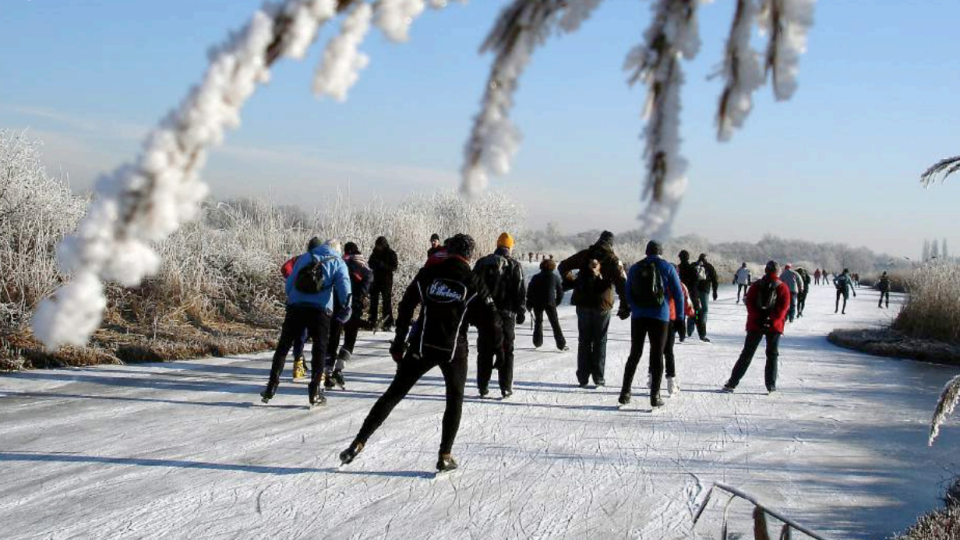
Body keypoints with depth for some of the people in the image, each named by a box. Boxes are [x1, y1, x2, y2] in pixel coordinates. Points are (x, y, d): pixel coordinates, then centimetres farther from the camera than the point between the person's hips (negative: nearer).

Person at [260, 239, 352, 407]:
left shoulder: (304, 257, 18)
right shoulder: (338, 263, 9)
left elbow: (290, 282, 16)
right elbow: (343, 285, -6)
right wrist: (346, 308, -2)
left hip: (296, 306, 3)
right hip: (321, 309, -2)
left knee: (283, 346, 10)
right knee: (319, 349, 8)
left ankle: (271, 388, 8)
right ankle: (314, 392, 4)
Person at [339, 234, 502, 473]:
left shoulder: (427, 274, 4)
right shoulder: (473, 282, -2)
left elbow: (405, 308, 7)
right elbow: (489, 319, -2)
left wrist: (399, 343, 14)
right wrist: (498, 343, 16)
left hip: (422, 347, 2)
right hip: (454, 350, -1)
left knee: (393, 394, 7)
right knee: (455, 400, 19)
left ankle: (358, 443, 1)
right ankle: (445, 456, 13)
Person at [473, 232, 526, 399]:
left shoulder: (482, 263, 5)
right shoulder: (514, 265, -2)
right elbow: (521, 291, -4)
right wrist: (521, 312, 4)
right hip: (506, 314, -2)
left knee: (484, 351, 9)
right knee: (506, 351, 5)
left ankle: (483, 386, 8)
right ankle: (506, 387, 2)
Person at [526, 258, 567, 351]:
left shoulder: (535, 278, 2)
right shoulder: (555, 277, 1)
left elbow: (529, 291, 0)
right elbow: (560, 291, 5)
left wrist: (529, 305, 8)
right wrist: (557, 302, 20)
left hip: (537, 304, 1)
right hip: (550, 303, -1)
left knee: (538, 322, 19)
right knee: (555, 323, 3)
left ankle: (537, 342, 19)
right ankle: (561, 344, -2)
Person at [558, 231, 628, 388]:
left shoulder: (585, 255, 5)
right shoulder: (613, 260, -4)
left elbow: (563, 266, 8)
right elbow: (622, 283, -13)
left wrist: (571, 283, 14)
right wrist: (625, 307, -11)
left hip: (583, 304, 2)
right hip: (602, 305, -2)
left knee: (584, 341, 10)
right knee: (600, 341, 8)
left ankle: (583, 377, 8)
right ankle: (598, 377, 7)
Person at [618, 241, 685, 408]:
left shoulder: (634, 268, 10)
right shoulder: (667, 268, 0)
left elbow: (628, 294, 13)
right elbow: (678, 294, -1)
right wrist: (680, 317, 6)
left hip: (638, 317, 3)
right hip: (660, 317, -3)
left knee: (634, 354, 11)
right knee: (657, 355, 2)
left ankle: (625, 393, 8)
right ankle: (655, 396, -2)